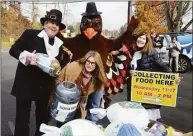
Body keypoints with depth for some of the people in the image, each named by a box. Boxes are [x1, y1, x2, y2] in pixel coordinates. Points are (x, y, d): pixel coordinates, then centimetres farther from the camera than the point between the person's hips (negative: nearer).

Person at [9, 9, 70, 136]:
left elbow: (61, 64, 11)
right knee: (22, 117, 6)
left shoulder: (60, 44, 6)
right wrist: (27, 56, -23)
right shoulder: (30, 34, -5)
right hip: (26, 83, -3)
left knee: (43, 117, 19)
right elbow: (13, 50, -6)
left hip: (45, 86, 4)